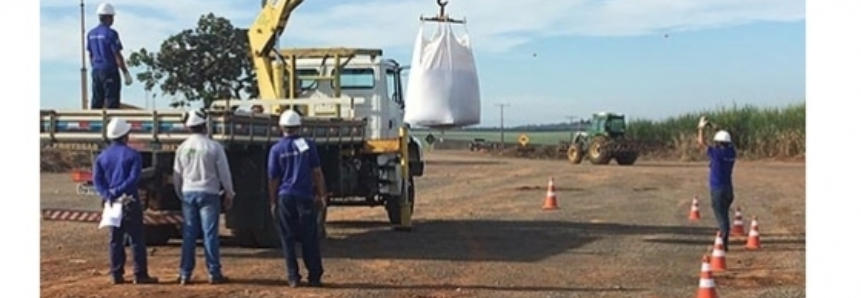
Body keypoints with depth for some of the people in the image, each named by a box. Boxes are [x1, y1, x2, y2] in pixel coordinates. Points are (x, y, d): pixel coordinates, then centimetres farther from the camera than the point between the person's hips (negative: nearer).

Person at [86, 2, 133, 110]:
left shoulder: (90, 34, 10)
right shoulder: (111, 33, -12)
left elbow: (90, 55, 15)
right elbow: (117, 55, -13)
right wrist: (126, 73, -9)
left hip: (96, 71, 7)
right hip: (109, 71, -7)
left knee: (96, 102, 9)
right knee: (112, 102, -5)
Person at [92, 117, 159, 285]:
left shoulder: (102, 156, 8)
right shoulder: (132, 155, -6)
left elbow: (97, 179, -1)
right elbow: (133, 178, -17)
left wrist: (108, 194, -9)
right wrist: (118, 192, -14)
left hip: (112, 202, 5)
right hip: (129, 202, -5)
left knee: (115, 239, 10)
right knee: (136, 238, 0)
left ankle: (116, 275, 10)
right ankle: (140, 274, 0)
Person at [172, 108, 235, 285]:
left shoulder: (182, 148, 3)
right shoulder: (214, 146, -9)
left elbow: (177, 175, 8)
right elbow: (224, 172, -6)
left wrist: (181, 195, 20)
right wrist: (229, 193, 4)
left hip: (188, 193, 4)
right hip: (208, 193, -4)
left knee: (188, 234, 8)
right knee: (210, 233, 0)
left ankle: (185, 274, 10)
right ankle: (214, 273, 2)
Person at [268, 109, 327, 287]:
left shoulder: (276, 149, 0)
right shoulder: (308, 145, 0)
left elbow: (273, 178, 3)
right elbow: (317, 172, 0)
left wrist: (273, 202, 11)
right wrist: (322, 195, 6)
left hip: (285, 197, 0)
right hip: (305, 197, 0)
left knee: (288, 238, 6)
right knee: (309, 238, 5)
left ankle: (293, 278, 5)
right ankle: (314, 277, 5)